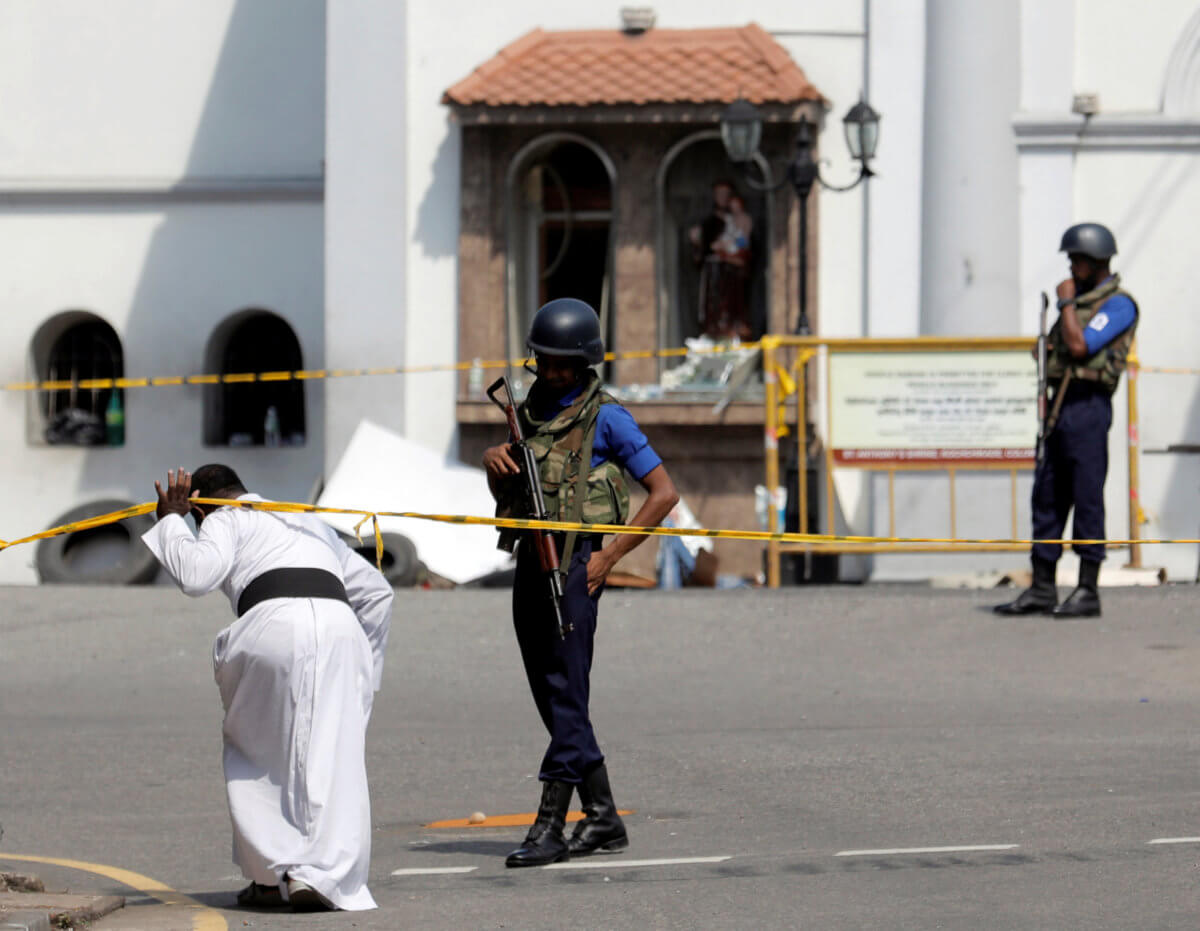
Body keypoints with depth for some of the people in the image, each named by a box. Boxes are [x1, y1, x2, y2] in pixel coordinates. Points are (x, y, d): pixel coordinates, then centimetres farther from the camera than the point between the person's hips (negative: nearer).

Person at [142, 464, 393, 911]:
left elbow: (195, 575, 1)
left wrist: (170, 520, 16)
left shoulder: (226, 520, 21)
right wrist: (365, 666, 39)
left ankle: (273, 875, 11)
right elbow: (375, 591, 37)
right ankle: (322, 874, -15)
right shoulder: (310, 522, 39)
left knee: (255, 756, 16)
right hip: (340, 627, 4)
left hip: (274, 625, -3)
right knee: (331, 761, 1)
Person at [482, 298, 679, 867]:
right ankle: (603, 820, 16)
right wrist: (494, 463, 0)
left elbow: (663, 493, -7)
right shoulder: (531, 409, 15)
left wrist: (609, 558, -11)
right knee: (551, 697, 9)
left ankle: (549, 827, -12)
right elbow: (504, 495, 24)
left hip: (576, 564, -8)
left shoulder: (605, 418, -5)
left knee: (566, 694, -10)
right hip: (530, 562, 8)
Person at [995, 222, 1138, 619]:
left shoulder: (1118, 304, -7)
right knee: (1047, 496, 8)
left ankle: (1088, 592, -3)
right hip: (1060, 406, 9)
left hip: (1088, 407, -9)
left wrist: (1066, 302, -8)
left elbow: (1079, 346, -19)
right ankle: (1042, 590, 12)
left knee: (1087, 498, -6)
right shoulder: (1082, 300, 21)